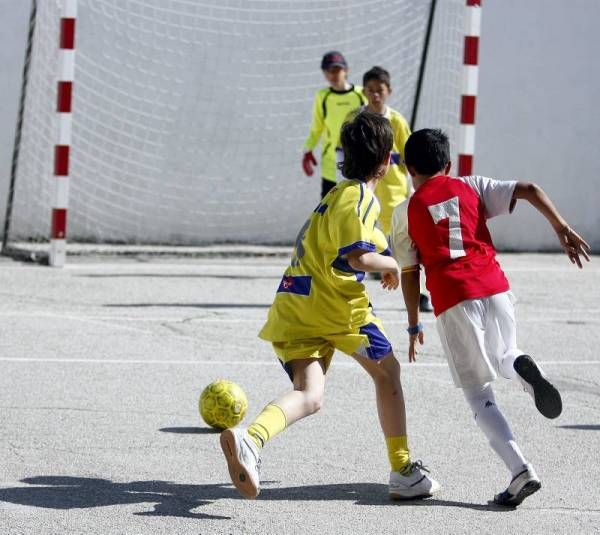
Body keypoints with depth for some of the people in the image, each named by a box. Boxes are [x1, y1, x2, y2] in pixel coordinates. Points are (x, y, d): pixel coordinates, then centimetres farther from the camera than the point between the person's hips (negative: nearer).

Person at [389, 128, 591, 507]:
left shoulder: (406, 213, 10)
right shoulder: (472, 188, 15)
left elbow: (409, 275, 12)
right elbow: (530, 190, 2)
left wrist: (414, 326, 23)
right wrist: (563, 230, 0)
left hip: (453, 303, -3)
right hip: (495, 288, 3)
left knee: (478, 394, 4)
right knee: (503, 358, 30)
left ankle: (521, 471, -14)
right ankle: (522, 367, -8)